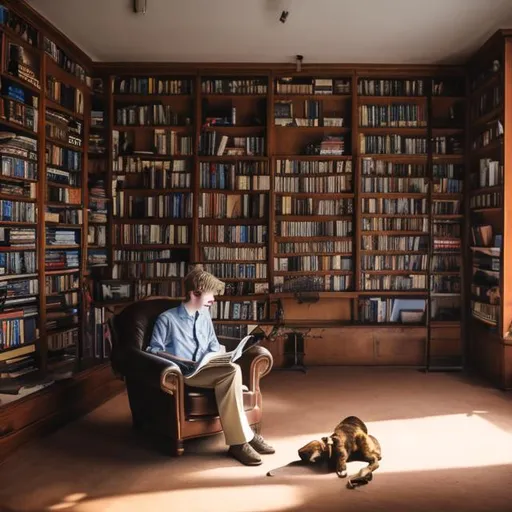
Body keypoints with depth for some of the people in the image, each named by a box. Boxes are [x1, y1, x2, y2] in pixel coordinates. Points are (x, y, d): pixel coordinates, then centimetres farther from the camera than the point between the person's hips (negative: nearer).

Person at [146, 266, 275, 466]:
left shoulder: (205, 317, 21)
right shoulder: (167, 319, 1)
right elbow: (154, 350, -5)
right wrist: (184, 361, -16)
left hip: (206, 370, 6)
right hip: (183, 374, -5)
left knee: (232, 369, -33)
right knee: (231, 371, -32)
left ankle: (239, 440, -28)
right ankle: (243, 437, -25)